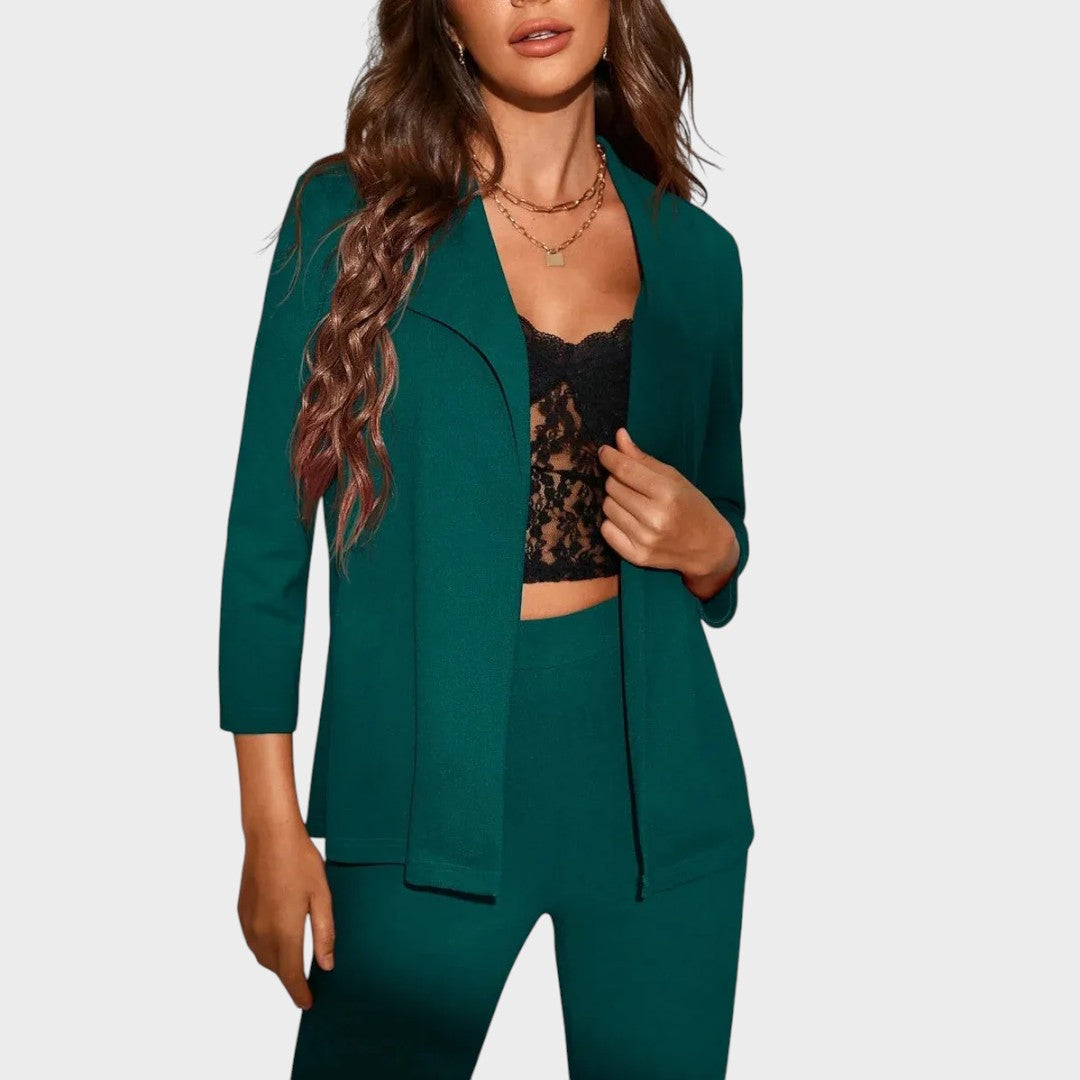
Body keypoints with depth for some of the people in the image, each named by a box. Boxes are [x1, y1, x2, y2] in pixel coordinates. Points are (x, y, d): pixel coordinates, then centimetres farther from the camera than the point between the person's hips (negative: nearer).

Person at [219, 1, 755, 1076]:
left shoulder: (695, 253, 7)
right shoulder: (352, 215, -2)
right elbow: (268, 534, -3)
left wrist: (706, 547, -8)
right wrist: (270, 825, -6)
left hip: (657, 779, 3)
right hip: (425, 780, -2)